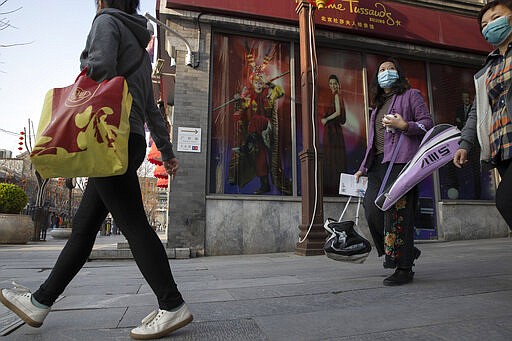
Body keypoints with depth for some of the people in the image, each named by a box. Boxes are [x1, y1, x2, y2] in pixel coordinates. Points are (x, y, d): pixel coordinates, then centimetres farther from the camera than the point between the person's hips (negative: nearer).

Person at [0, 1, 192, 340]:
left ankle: (173, 306, -7)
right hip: (132, 141, 9)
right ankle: (41, 302, 21)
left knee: (132, 222, -11)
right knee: (84, 226, 10)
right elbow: (153, 110, 26)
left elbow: (100, 67, -15)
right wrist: (167, 152, 25)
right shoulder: (140, 49, 30)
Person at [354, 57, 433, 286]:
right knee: (372, 211, -6)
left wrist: (404, 126, -14)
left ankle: (404, 267, -2)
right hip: (378, 164, 6)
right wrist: (363, 167, 20)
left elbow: (427, 123, 4)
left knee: (397, 212, -12)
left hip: (400, 161, -6)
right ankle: (407, 251, 15)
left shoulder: (411, 95, 14)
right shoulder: (377, 105, 29)